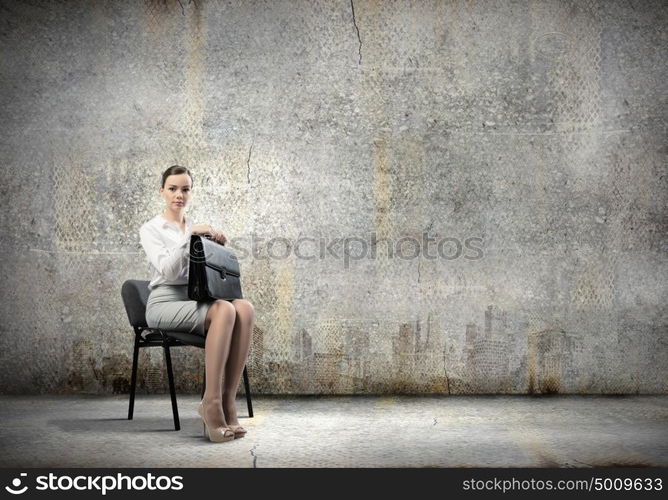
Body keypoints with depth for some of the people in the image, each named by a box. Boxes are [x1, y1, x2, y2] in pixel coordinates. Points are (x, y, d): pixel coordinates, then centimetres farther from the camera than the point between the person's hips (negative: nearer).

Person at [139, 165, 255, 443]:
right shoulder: (150, 229, 4)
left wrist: (217, 246, 2)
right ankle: (211, 403, -34)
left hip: (196, 301, 5)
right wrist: (189, 235, -19)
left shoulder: (197, 228, 21)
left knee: (245, 308, -30)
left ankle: (227, 401, -31)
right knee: (224, 310, -37)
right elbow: (167, 271, -13)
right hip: (165, 303, -5)